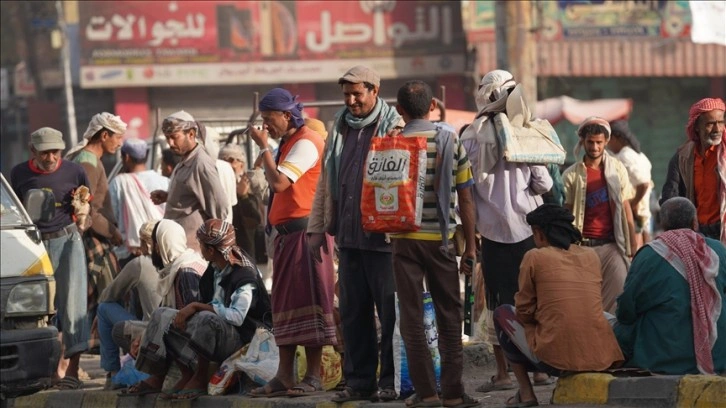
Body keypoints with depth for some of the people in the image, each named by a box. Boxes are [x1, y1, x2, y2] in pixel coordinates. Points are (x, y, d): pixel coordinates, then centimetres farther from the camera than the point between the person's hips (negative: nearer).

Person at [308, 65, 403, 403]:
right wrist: (318, 227, 14)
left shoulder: (394, 128, -5)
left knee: (390, 311, -1)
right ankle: (359, 380, 15)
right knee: (352, 311, 9)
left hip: (384, 235, -6)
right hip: (348, 235, 6)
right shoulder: (340, 128, 14)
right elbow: (326, 181, 18)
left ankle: (392, 380, 5)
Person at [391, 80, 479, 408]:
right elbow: (465, 198, 1)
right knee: (449, 315, 9)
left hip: (405, 239, -1)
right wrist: (470, 246, 7)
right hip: (441, 238, 1)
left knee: (412, 316, 5)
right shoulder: (450, 141, 1)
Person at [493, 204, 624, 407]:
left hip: (556, 359, -5)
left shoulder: (535, 257, -1)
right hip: (601, 358, 5)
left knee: (503, 313, 23)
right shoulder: (591, 256, 13)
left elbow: (524, 312, 5)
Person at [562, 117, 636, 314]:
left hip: (612, 245, 1)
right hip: (584, 246, -1)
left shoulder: (618, 170, 7)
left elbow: (626, 211, 9)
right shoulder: (572, 175, 2)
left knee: (617, 299, -8)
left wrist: (633, 247, 4)